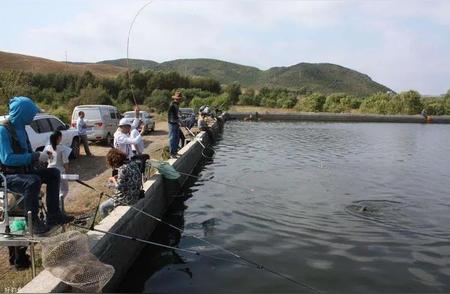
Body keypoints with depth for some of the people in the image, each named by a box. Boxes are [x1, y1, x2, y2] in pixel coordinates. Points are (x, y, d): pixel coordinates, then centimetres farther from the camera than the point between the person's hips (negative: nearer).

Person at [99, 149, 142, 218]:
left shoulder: (122, 169, -24)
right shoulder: (133, 163, 0)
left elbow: (119, 188, -22)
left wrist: (113, 180, -5)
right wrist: (118, 177, 10)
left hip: (128, 199, -9)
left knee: (103, 207, 6)